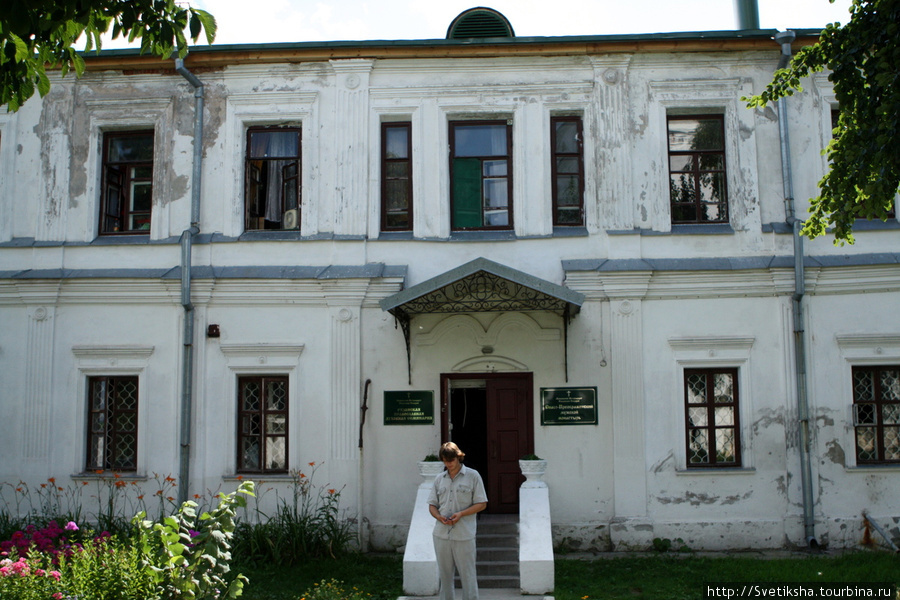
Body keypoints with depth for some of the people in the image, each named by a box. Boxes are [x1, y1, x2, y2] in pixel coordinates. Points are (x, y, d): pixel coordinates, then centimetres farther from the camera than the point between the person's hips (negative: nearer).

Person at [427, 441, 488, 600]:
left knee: (468, 575, -2)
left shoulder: (473, 476, 1)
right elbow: (432, 505, 14)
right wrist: (439, 516, -9)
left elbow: (482, 504, -1)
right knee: (445, 575, 9)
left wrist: (461, 514, -15)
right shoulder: (439, 479, 12)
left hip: (464, 535, -4)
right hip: (441, 534, 4)